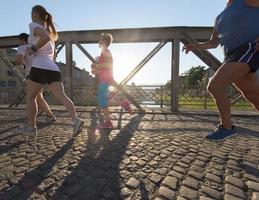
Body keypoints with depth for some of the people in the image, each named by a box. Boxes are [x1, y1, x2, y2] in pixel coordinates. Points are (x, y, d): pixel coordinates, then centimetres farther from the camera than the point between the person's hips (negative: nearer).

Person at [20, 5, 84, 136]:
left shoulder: (34, 25, 4)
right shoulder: (50, 30, 27)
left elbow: (46, 37, -19)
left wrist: (33, 48, -8)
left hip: (39, 68, -6)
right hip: (53, 69, 6)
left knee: (30, 97, 10)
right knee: (62, 96, -8)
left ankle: (31, 127, 17)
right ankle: (75, 120, -25)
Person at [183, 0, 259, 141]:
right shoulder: (220, 18, 24)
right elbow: (213, 43, 27)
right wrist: (196, 46, 9)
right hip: (232, 56, 8)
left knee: (214, 86, -20)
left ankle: (227, 127, -6)